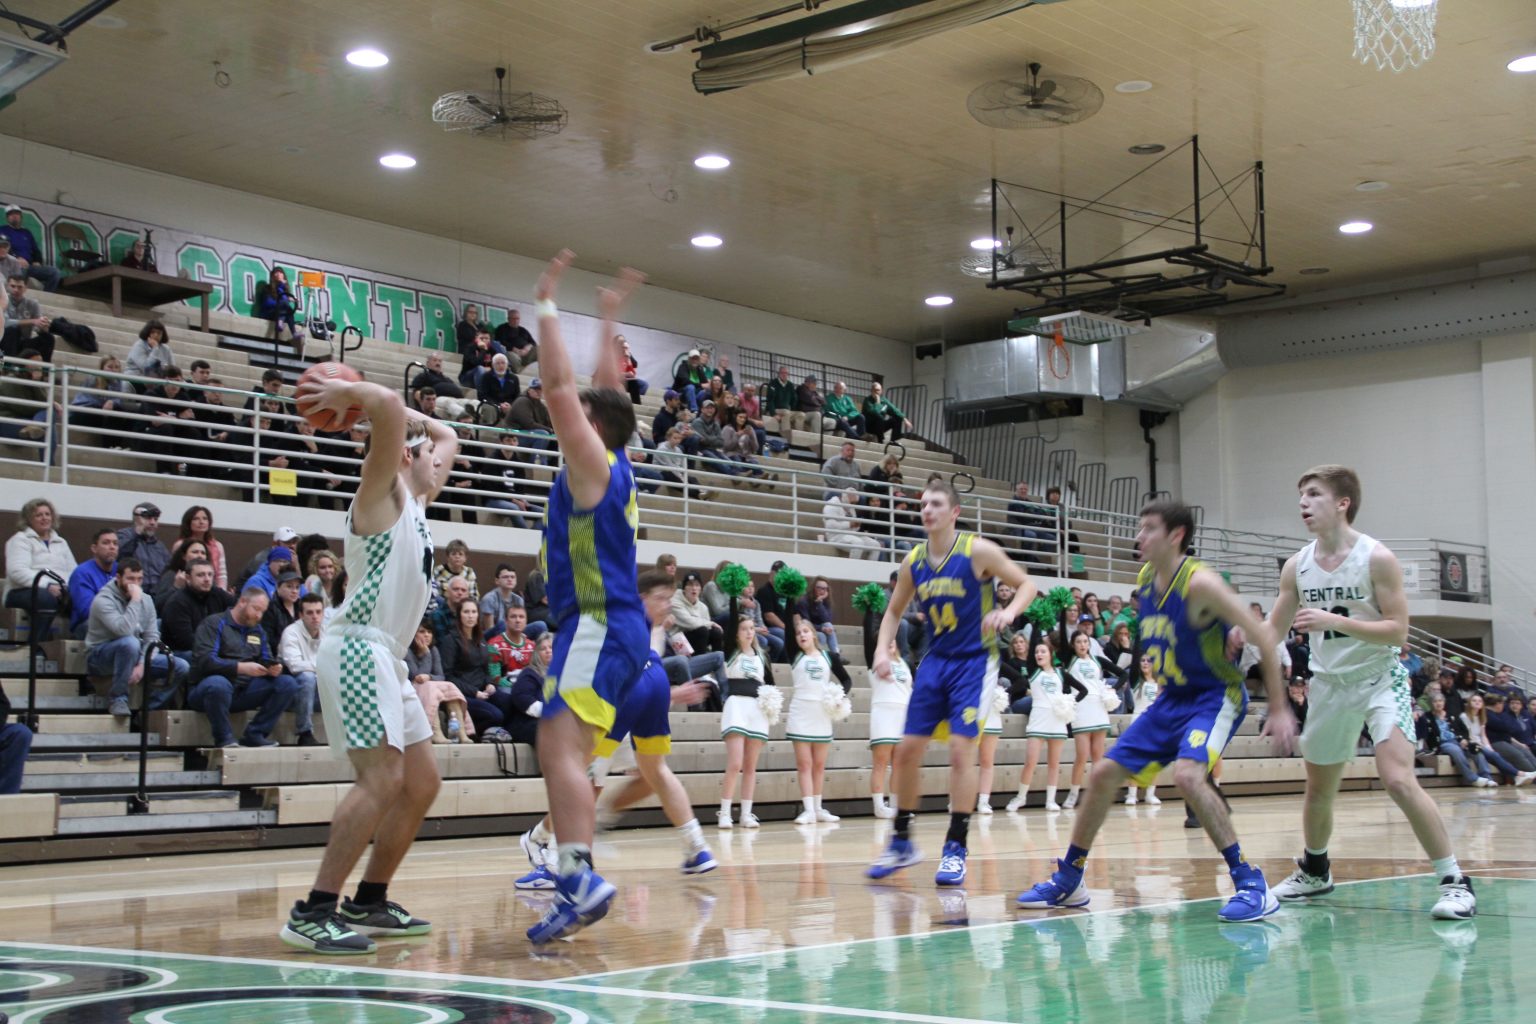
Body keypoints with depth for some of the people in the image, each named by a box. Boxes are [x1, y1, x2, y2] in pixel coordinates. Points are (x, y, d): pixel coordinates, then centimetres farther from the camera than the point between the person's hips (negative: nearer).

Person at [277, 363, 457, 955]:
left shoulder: (416, 501, 21)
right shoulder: (383, 491, -4)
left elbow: (447, 434, 33)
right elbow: (387, 406, -21)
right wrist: (346, 395, -3)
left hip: (386, 659, 10)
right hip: (357, 649, -10)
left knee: (421, 783, 10)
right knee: (382, 779, -19)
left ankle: (369, 902, 18)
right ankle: (313, 913, -18)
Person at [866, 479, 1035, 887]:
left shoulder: (978, 551, -12)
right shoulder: (913, 561, 2)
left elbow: (1026, 585, -5)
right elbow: (894, 611, 15)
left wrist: (1009, 612, -25)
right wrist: (882, 649, -2)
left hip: (974, 662, -5)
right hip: (935, 661, 5)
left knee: (961, 750, -12)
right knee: (907, 749, 3)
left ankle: (956, 848, -2)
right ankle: (902, 842, 17)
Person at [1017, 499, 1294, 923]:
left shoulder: (1198, 582, -21)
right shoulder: (1144, 581, 2)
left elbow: (1263, 637, -20)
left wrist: (1279, 709, -20)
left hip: (1217, 695, -8)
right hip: (1172, 698, 8)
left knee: (1187, 773, -32)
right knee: (1103, 774, 5)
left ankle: (1252, 884, -22)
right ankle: (1067, 880, 19)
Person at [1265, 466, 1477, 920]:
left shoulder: (1376, 558, -14)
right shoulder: (1297, 566, 0)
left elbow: (1397, 630, -18)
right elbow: (1273, 631, 8)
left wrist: (1333, 621, -29)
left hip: (1379, 678, -5)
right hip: (1329, 683, 5)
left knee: (1398, 779, -22)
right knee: (1318, 788, 15)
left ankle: (1454, 881, -12)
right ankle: (1314, 871, 39)